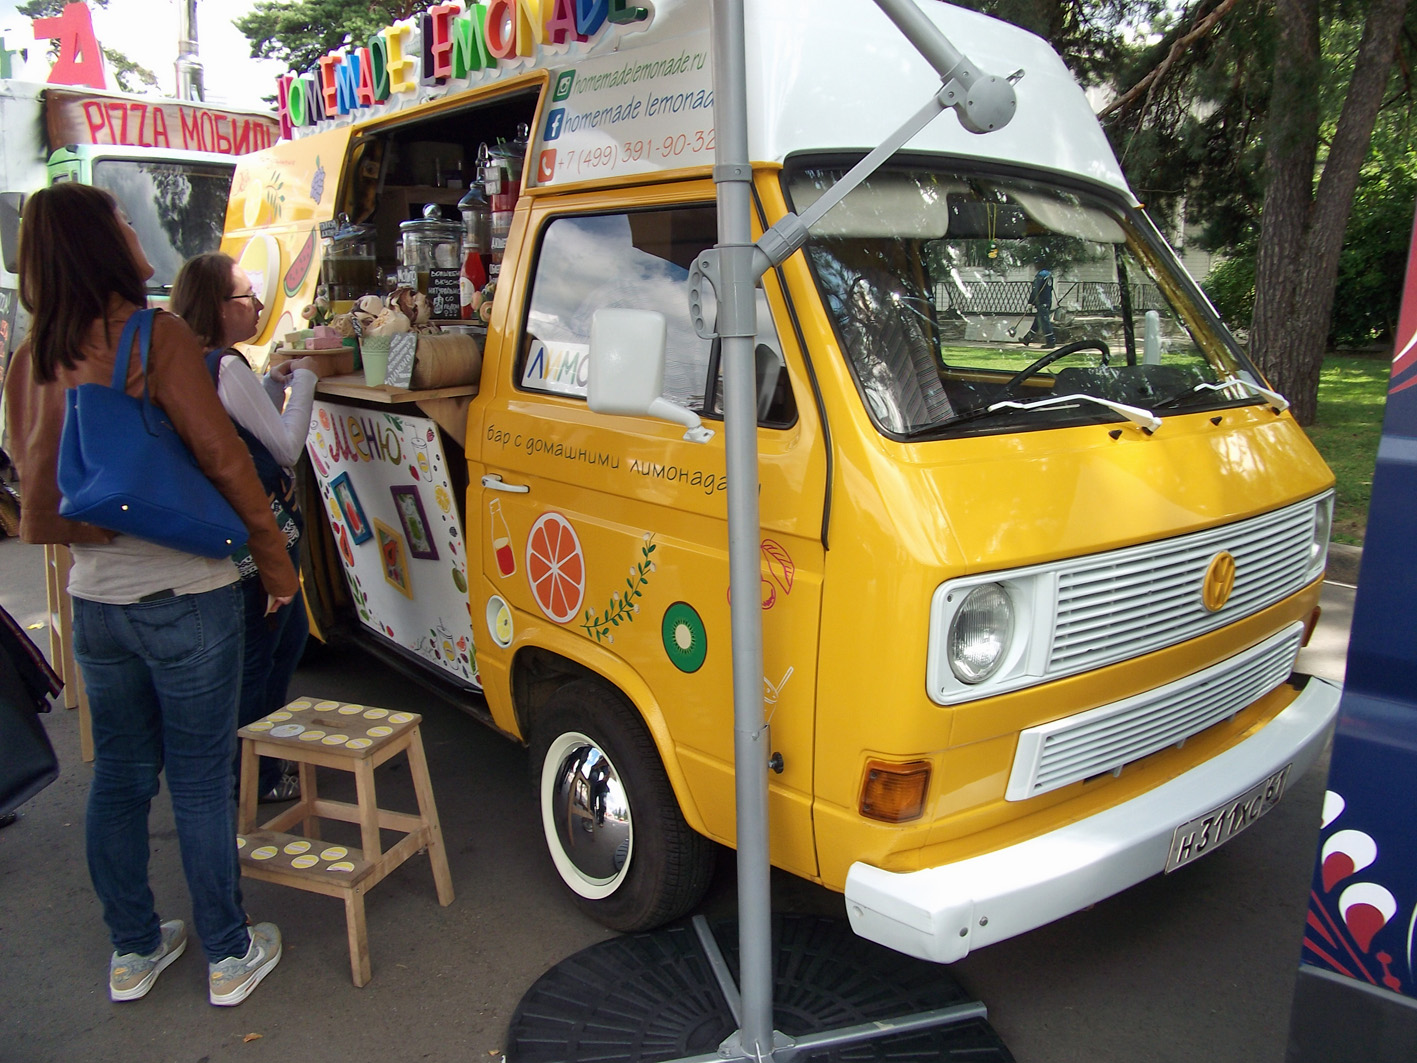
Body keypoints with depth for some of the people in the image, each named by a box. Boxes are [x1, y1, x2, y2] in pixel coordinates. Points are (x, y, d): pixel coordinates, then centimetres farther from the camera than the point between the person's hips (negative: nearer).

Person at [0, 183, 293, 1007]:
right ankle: (229, 956, 21)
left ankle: (133, 951, 32)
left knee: (119, 777, 17)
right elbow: (221, 454, -15)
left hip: (95, 599, 6)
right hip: (186, 595, -6)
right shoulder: (156, 336, -14)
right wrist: (273, 551, -5)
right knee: (202, 781, 6)